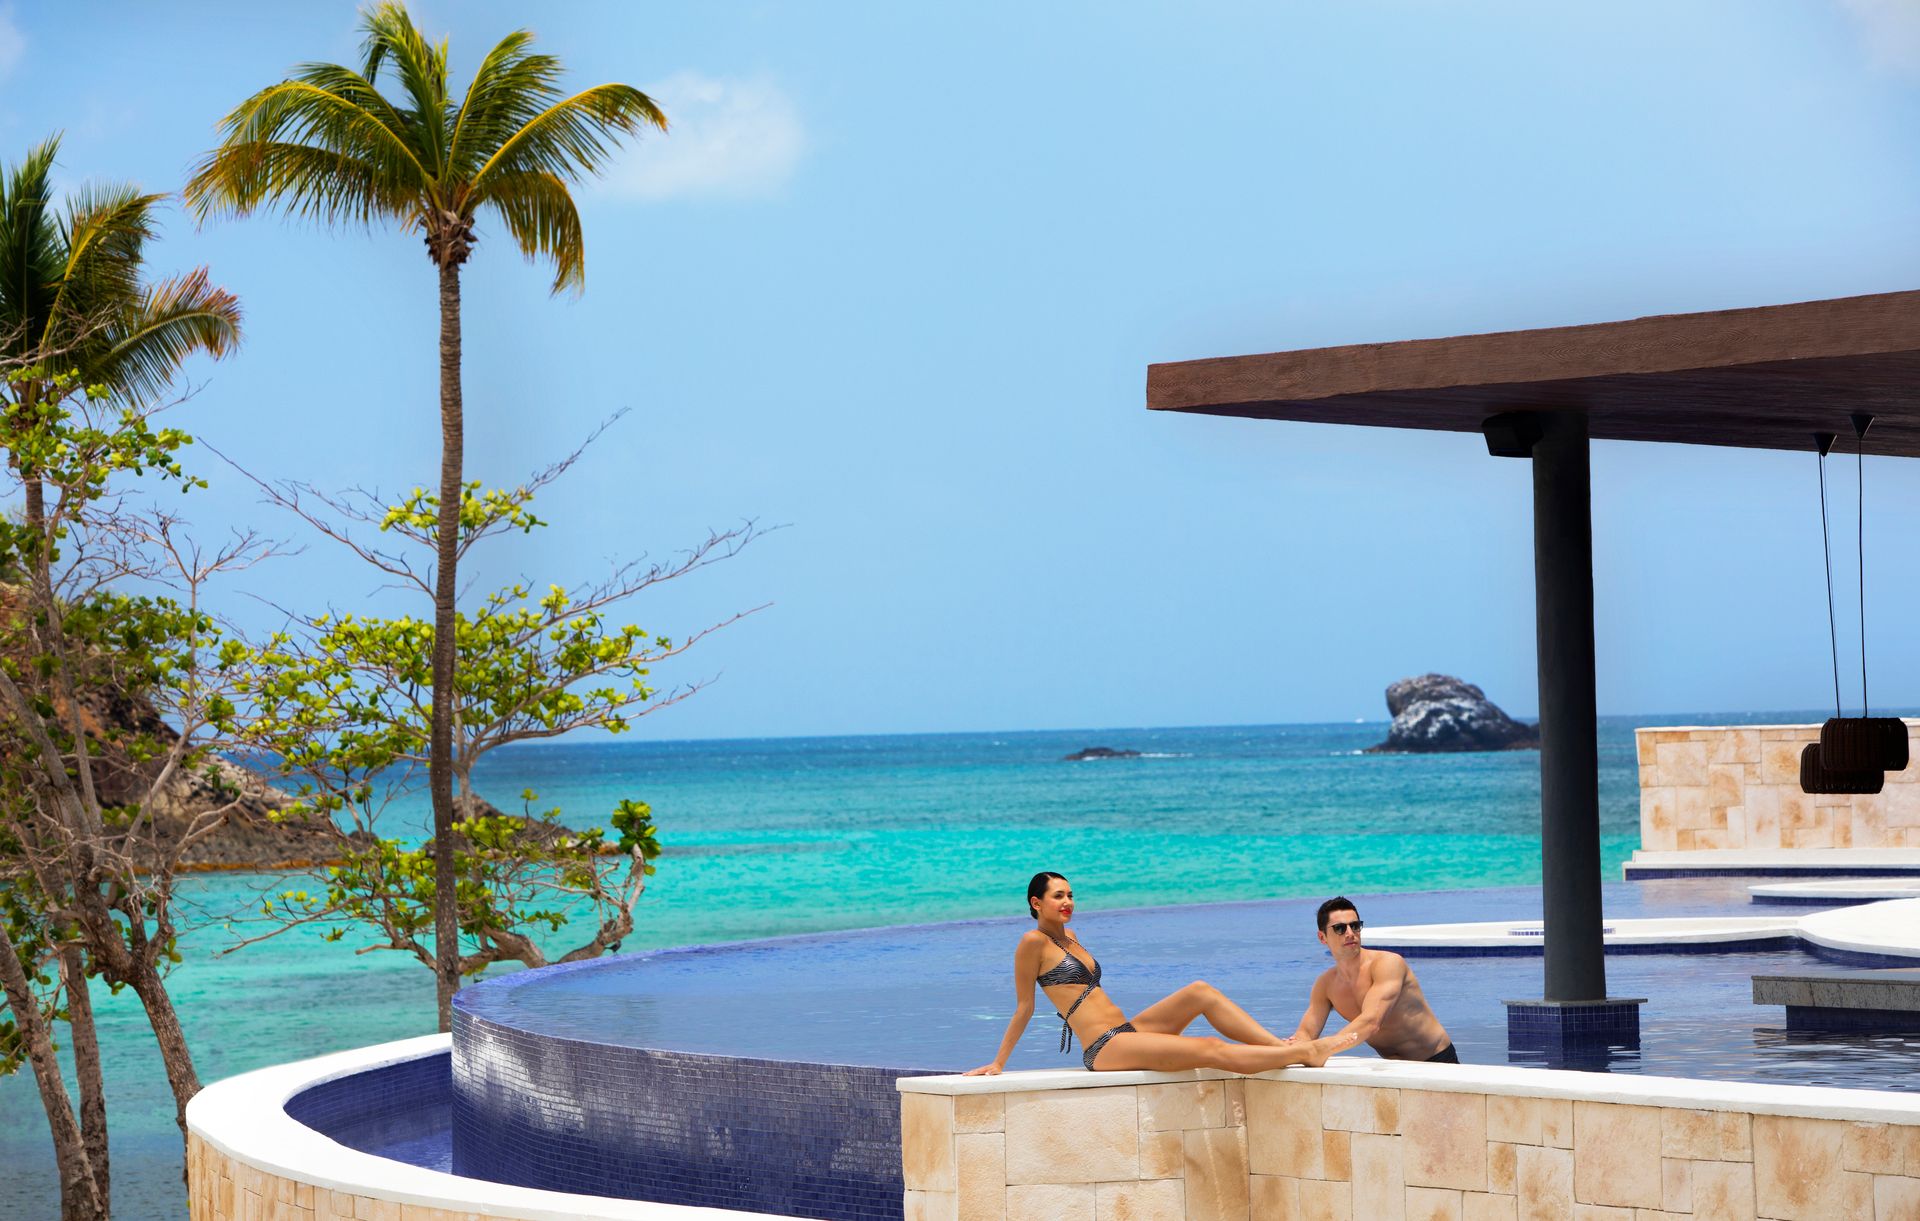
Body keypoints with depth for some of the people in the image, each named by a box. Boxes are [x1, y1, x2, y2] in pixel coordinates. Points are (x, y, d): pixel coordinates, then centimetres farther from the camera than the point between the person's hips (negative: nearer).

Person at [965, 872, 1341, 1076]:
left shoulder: (1070, 940, 20)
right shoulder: (1034, 942, -5)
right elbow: (1024, 1007, -2)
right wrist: (997, 1064, -2)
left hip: (1126, 1030, 9)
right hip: (1105, 1048, -9)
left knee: (1200, 991, -8)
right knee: (1211, 1050, -18)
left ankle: (1281, 1044, -12)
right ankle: (1304, 1053, -20)